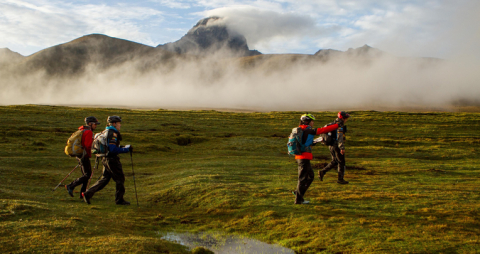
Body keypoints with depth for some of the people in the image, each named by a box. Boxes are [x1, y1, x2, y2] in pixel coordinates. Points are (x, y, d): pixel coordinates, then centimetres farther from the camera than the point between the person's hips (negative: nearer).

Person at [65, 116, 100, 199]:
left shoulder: (82, 130, 17)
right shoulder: (88, 132, -14)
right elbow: (87, 146, -21)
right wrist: (89, 155, -8)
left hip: (79, 154, 10)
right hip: (84, 156, -10)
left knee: (85, 174, 13)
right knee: (87, 175, -8)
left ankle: (82, 193, 14)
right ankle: (71, 186, -6)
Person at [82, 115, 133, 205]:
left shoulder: (105, 132, 14)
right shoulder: (113, 133, -17)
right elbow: (112, 149, -25)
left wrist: (120, 147, 19)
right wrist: (126, 149, -20)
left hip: (105, 158, 10)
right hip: (112, 160, -10)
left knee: (104, 179, 15)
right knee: (120, 179, 3)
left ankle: (88, 193, 11)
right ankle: (119, 199, 12)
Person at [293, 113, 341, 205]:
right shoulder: (308, 130, -13)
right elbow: (323, 130, -14)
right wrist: (337, 125, -7)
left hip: (299, 157, 9)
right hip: (304, 158, -9)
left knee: (310, 176, 18)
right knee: (303, 178, -1)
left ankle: (298, 192, 21)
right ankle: (298, 199, 6)